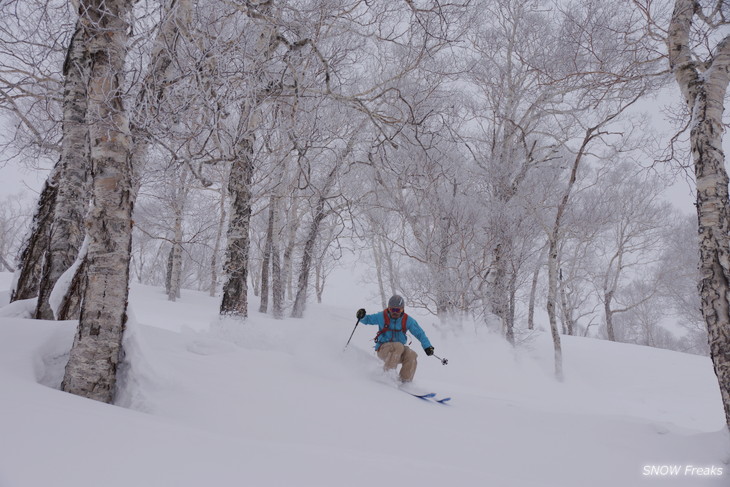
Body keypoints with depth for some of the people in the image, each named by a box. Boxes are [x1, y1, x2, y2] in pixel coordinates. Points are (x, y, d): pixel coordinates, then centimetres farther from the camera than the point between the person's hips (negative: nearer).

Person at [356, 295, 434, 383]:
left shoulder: (407, 320, 0)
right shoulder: (382, 317, -4)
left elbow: (420, 333, 4)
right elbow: (368, 319, 7)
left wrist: (427, 346, -7)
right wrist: (362, 317, -16)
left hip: (399, 352, 3)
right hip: (383, 349, -3)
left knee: (412, 355, -27)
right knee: (399, 346, -34)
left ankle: (405, 381, -13)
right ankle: (387, 371, -24)